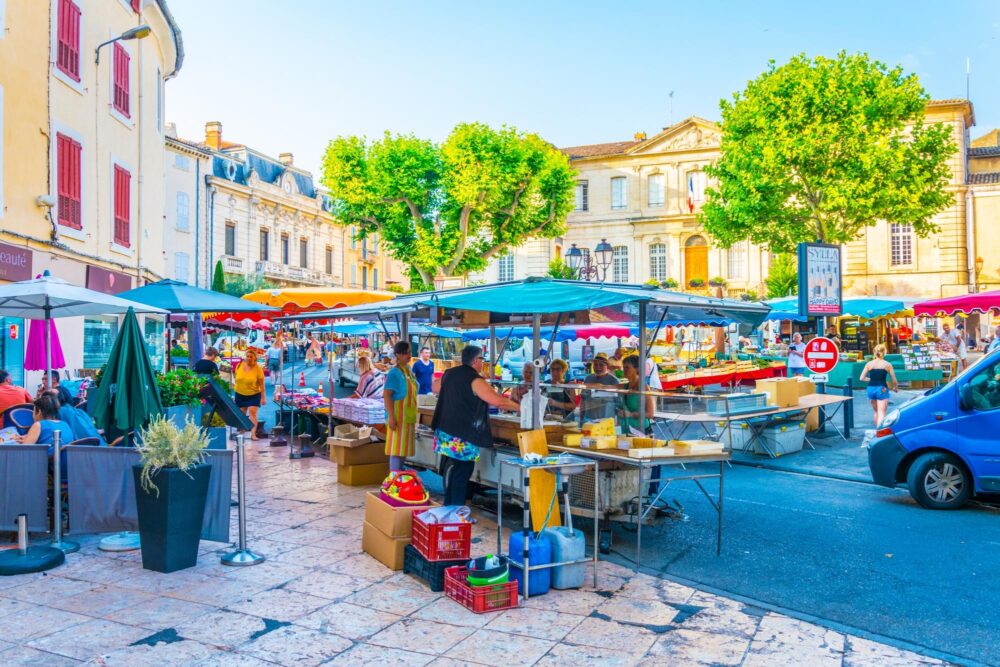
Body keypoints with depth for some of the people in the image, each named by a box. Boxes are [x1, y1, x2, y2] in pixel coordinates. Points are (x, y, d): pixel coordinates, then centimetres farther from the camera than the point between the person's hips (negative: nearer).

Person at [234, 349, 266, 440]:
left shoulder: (258, 369, -14)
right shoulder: (240, 365, -4)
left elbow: (261, 384, -10)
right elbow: (236, 378, 11)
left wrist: (263, 397, -10)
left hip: (254, 395, -3)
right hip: (240, 394, 3)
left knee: (253, 412, -13)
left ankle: (253, 434, -16)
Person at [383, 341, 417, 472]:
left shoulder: (409, 369, 10)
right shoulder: (394, 372, -15)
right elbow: (386, 395, -20)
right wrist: (391, 417, -26)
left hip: (408, 416, 9)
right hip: (398, 416, -8)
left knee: (404, 447, 14)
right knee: (397, 448, -7)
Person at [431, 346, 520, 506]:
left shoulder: (449, 374, 10)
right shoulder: (475, 380, -14)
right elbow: (498, 401, -19)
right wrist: (520, 407, -6)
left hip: (445, 431, 8)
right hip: (463, 436, -8)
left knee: (450, 467, 16)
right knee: (462, 470, -1)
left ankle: (448, 505, 24)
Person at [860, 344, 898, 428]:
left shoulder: (869, 364, 3)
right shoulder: (887, 365, -3)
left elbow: (862, 378, -1)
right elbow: (894, 380, 1)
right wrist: (896, 388, 21)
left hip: (871, 389, 4)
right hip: (882, 389, -4)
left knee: (876, 412, 21)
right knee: (882, 414, -5)